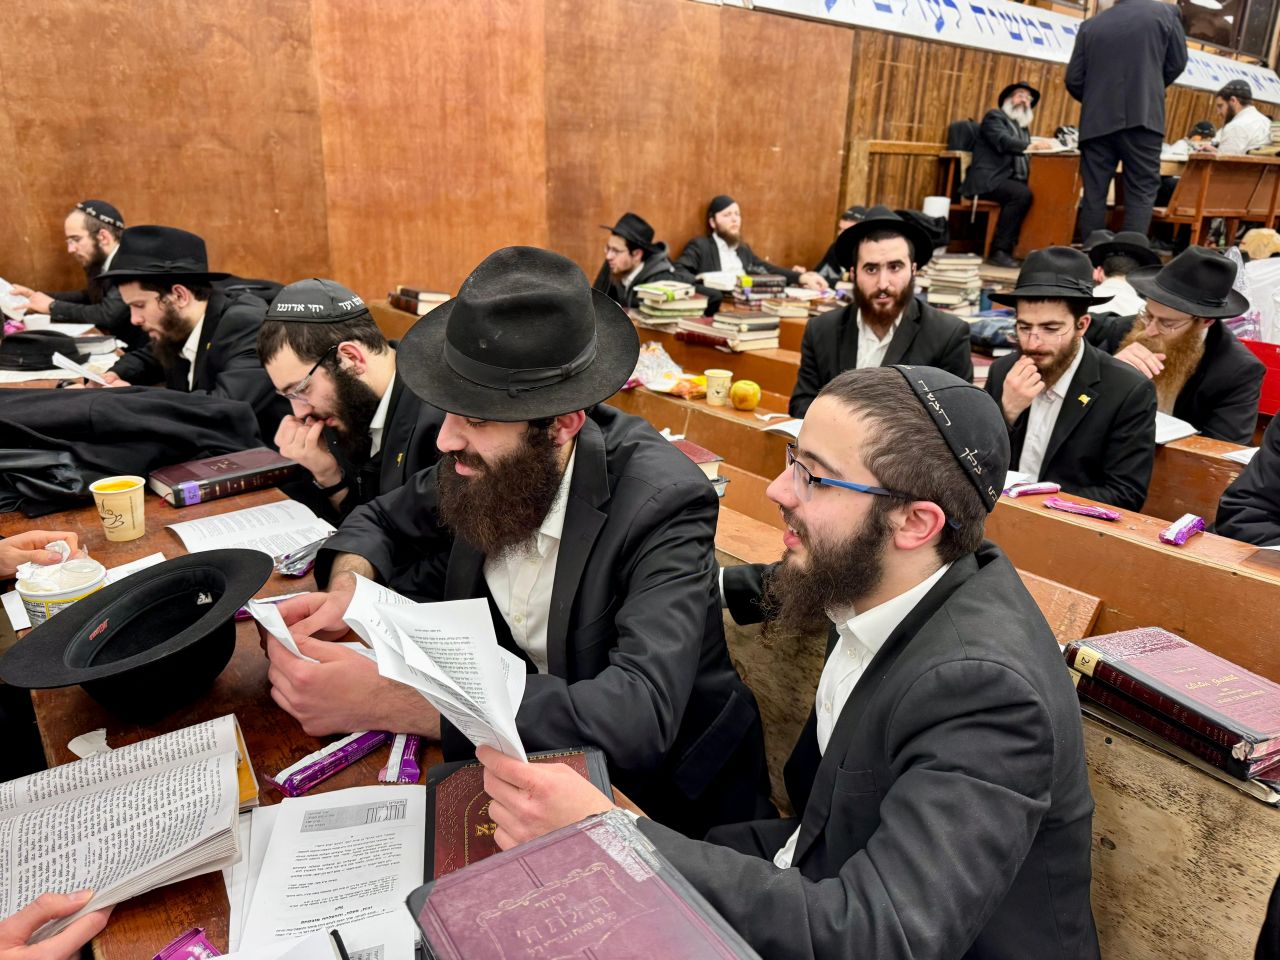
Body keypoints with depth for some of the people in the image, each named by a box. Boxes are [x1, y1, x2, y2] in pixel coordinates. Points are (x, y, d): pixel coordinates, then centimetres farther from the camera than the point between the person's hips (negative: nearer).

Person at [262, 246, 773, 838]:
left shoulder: (663, 502, -27)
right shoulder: (487, 464, -10)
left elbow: (638, 716, -38)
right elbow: (381, 521, 9)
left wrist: (385, 703, -39)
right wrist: (348, 587, -15)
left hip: (659, 795, -5)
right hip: (522, 749, 5)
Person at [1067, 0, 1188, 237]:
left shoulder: (1090, 26, 7)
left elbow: (1073, 80, 6)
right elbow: (1177, 63, 9)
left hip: (1098, 121, 2)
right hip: (1143, 117, -1)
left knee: (1094, 193, 4)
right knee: (1141, 192, 0)